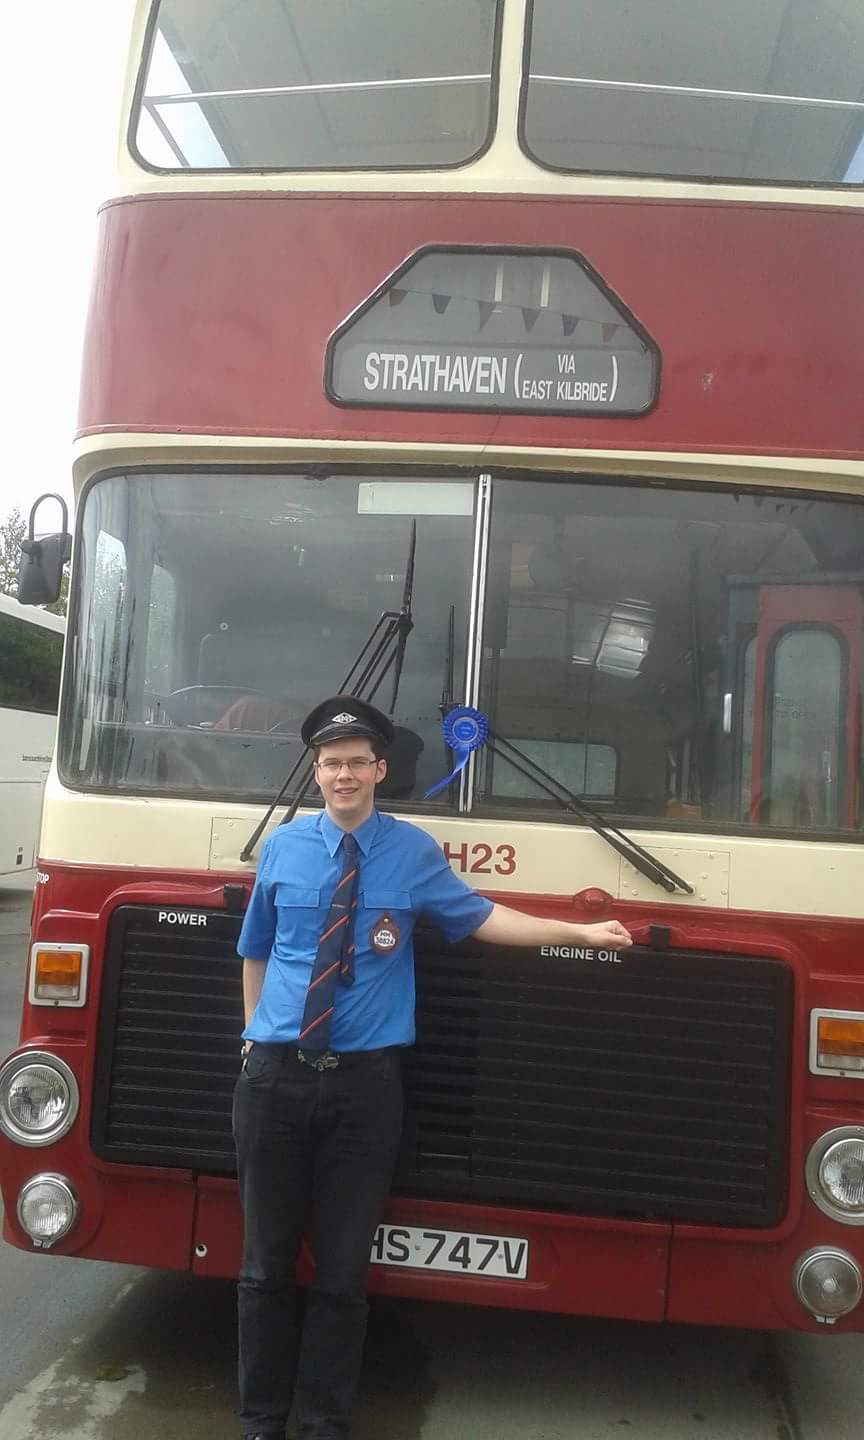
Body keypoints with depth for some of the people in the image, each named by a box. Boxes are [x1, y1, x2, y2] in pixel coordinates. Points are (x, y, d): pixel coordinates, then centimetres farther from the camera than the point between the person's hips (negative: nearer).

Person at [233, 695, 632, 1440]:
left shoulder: (414, 851, 1)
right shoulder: (282, 846, 4)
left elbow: (481, 917, 9)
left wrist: (579, 932, 7)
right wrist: (256, 1032, 12)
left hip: (364, 1083, -1)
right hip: (276, 1076, 1)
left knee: (343, 1267, 9)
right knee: (266, 1260, 11)